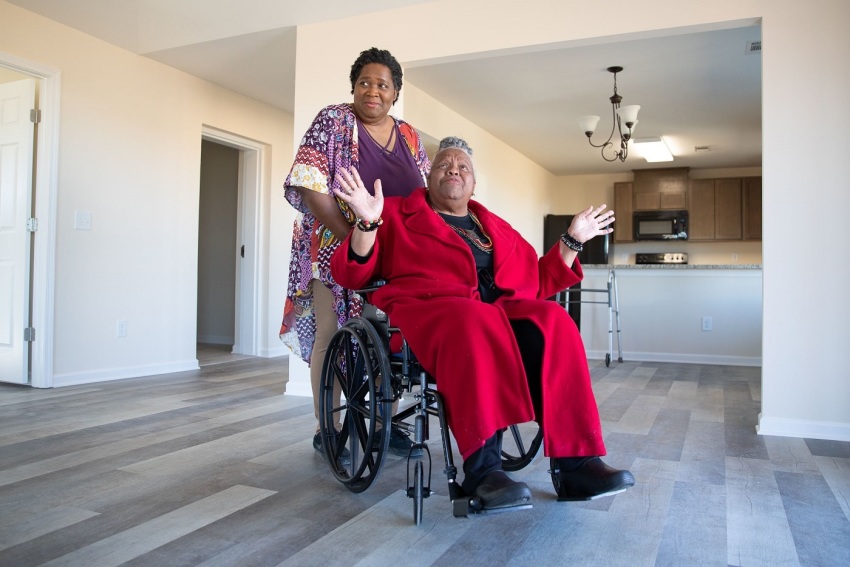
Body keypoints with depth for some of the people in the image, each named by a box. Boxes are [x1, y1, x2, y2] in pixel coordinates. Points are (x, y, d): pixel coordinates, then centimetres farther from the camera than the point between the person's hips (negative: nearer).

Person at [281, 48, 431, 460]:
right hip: (336, 250, -4)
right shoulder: (333, 121, -2)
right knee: (331, 334, -3)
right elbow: (309, 186, -12)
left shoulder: (409, 137, 12)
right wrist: (351, 237, -18)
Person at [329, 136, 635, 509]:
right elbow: (352, 275, 5)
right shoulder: (397, 214, 17)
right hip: (429, 306, -4)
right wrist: (368, 223, -12)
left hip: (502, 308, 4)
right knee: (475, 324, -38)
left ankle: (572, 462, -28)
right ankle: (483, 466, -38)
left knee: (552, 321, -27)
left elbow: (539, 282, 30)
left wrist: (572, 240, 20)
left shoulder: (496, 228, 29)